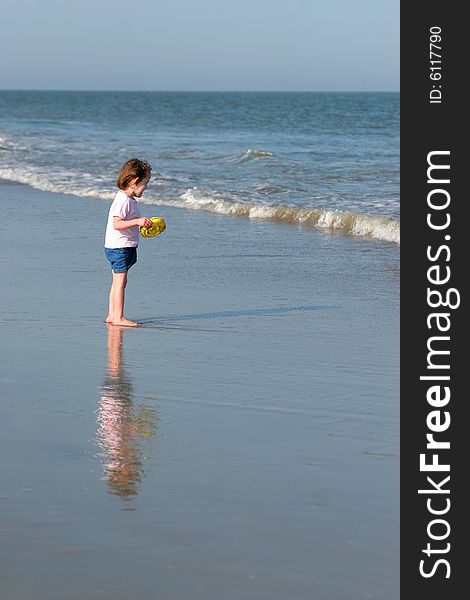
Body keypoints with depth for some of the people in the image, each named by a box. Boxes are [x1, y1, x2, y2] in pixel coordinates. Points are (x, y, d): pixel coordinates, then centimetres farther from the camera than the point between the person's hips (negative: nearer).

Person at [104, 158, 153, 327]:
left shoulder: (129, 199, 14)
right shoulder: (123, 200, -19)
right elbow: (117, 224, -28)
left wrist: (142, 223, 19)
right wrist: (138, 221, -34)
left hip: (124, 247, 11)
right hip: (119, 247, -11)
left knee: (117, 282, 12)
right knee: (120, 281, -9)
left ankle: (112, 315, 16)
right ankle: (119, 317, -9)